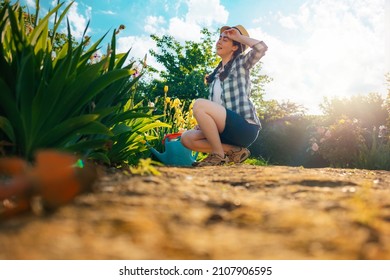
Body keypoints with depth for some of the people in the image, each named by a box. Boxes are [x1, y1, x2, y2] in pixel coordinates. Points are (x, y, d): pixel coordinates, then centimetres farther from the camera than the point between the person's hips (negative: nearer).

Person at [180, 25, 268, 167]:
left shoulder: (241, 62, 4)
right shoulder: (216, 73, 22)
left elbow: (262, 47, -16)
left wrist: (239, 37, -2)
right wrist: (205, 123, 4)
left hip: (245, 127, -7)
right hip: (227, 130, 7)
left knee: (199, 104, -24)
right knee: (187, 138, -6)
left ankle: (219, 155, -15)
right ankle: (234, 151, -5)